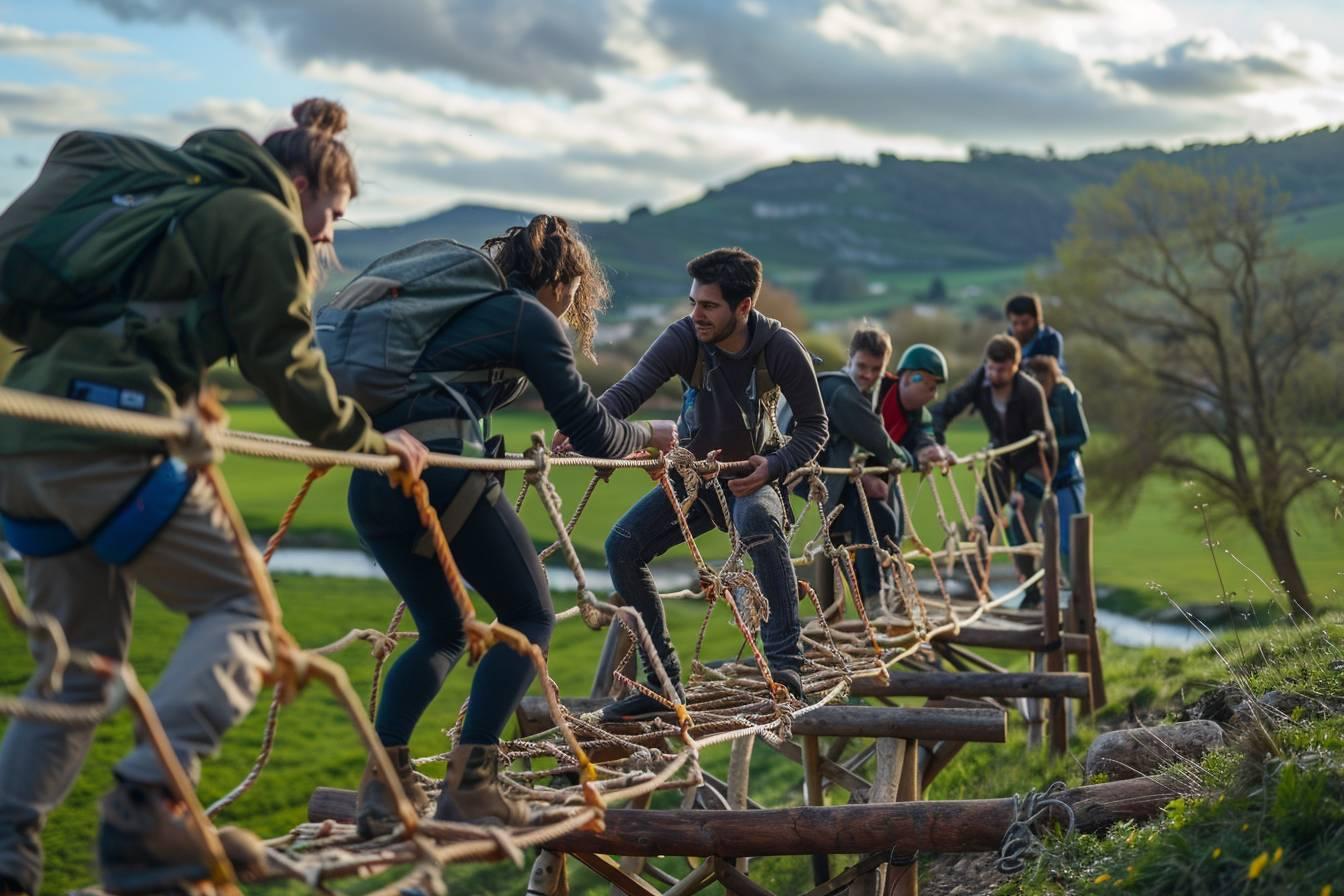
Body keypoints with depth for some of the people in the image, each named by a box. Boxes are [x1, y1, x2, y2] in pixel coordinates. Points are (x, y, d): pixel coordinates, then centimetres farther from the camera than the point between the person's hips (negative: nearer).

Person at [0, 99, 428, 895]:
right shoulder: (265, 224, 4)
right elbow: (286, 367, 1)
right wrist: (368, 440, 15)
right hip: (105, 440, -9)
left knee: (77, 659, 16)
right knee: (239, 606, -1)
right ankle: (145, 809, -16)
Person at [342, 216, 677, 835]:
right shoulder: (530, 318, 6)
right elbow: (589, 430, 6)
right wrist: (648, 435, 25)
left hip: (370, 479, 8)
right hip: (441, 472, -7)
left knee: (441, 632, 21)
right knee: (529, 618, 8)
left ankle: (381, 782, 5)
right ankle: (469, 783, -5)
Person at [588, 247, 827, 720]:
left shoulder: (781, 349, -20)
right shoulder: (683, 339, -19)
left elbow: (814, 426, -10)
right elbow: (630, 388, -33)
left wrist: (775, 466, -28)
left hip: (750, 480, -3)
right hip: (692, 479, 3)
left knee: (760, 519, -38)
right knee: (622, 544, -13)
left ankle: (785, 663, -34)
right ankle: (663, 683, -2)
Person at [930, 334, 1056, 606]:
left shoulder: (1030, 392, -29)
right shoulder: (980, 382, -18)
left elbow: (1039, 440, -26)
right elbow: (944, 410, -15)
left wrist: (1021, 488, -28)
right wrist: (936, 444, -32)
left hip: (1033, 461, -5)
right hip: (1002, 457, 5)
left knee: (1020, 523, -16)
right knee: (982, 518, -6)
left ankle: (1032, 589, -1)